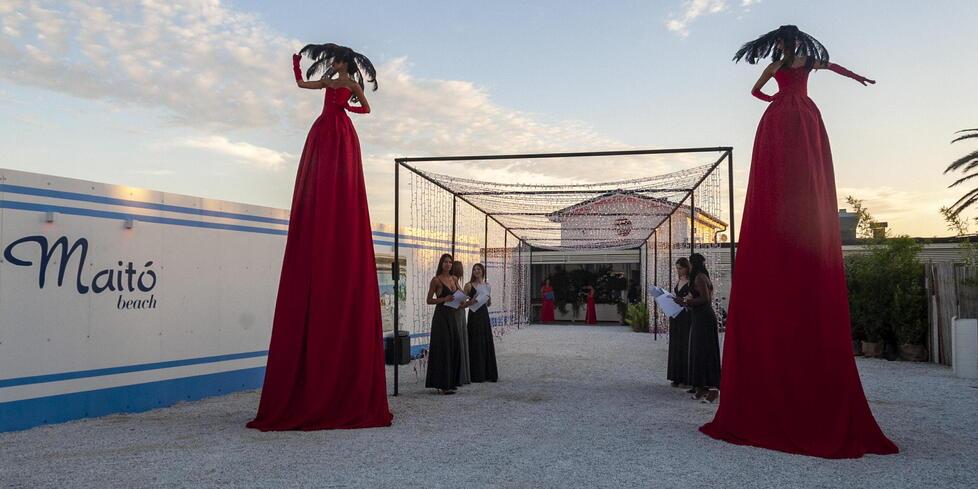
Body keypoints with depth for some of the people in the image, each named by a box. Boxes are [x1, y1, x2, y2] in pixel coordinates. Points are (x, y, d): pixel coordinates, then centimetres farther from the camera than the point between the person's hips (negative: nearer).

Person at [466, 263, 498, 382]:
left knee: (487, 342, 7)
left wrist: (489, 300, -2)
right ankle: (477, 375, 2)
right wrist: (470, 302, -25)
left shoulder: (486, 285, 13)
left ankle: (488, 373, 15)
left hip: (484, 314, 5)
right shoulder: (469, 285, -3)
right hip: (474, 315, -5)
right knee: (476, 343, -4)